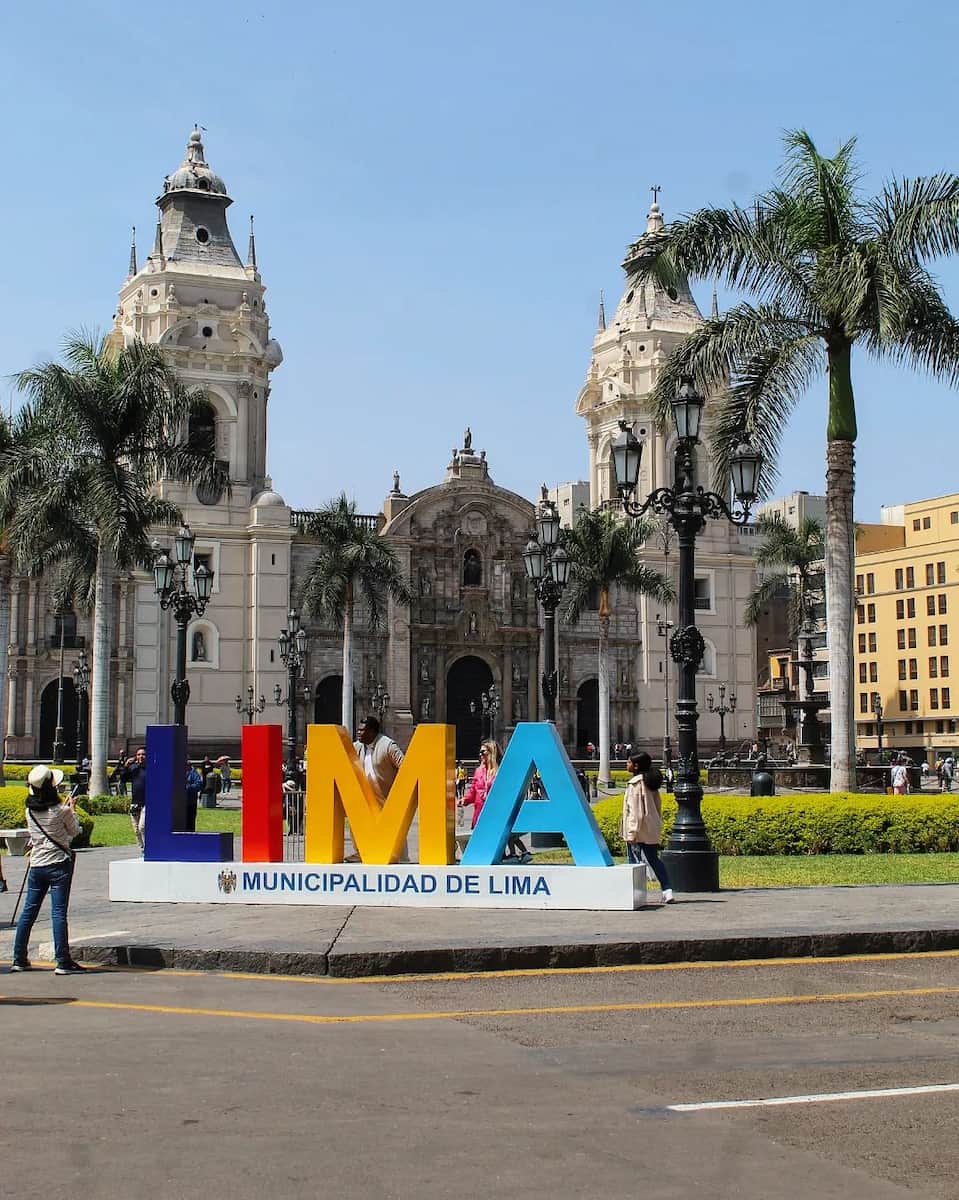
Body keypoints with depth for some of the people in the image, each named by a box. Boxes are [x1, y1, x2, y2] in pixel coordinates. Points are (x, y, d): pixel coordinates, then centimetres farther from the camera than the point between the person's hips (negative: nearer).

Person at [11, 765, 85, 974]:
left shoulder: (30, 811, 2)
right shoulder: (61, 811, -14)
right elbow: (75, 831, 1)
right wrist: (71, 810, 15)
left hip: (36, 865, 5)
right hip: (59, 864, -5)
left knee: (28, 912, 12)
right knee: (59, 913, -4)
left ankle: (19, 959, 18)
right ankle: (63, 961, -4)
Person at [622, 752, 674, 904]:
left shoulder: (635, 783, -15)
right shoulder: (651, 783, 12)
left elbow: (635, 810, -19)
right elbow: (657, 806, 18)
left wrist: (631, 833, -19)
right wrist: (657, 826, 24)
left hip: (638, 830, -8)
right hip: (652, 830, 8)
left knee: (634, 862, -1)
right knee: (654, 860, 13)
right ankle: (667, 891, 6)